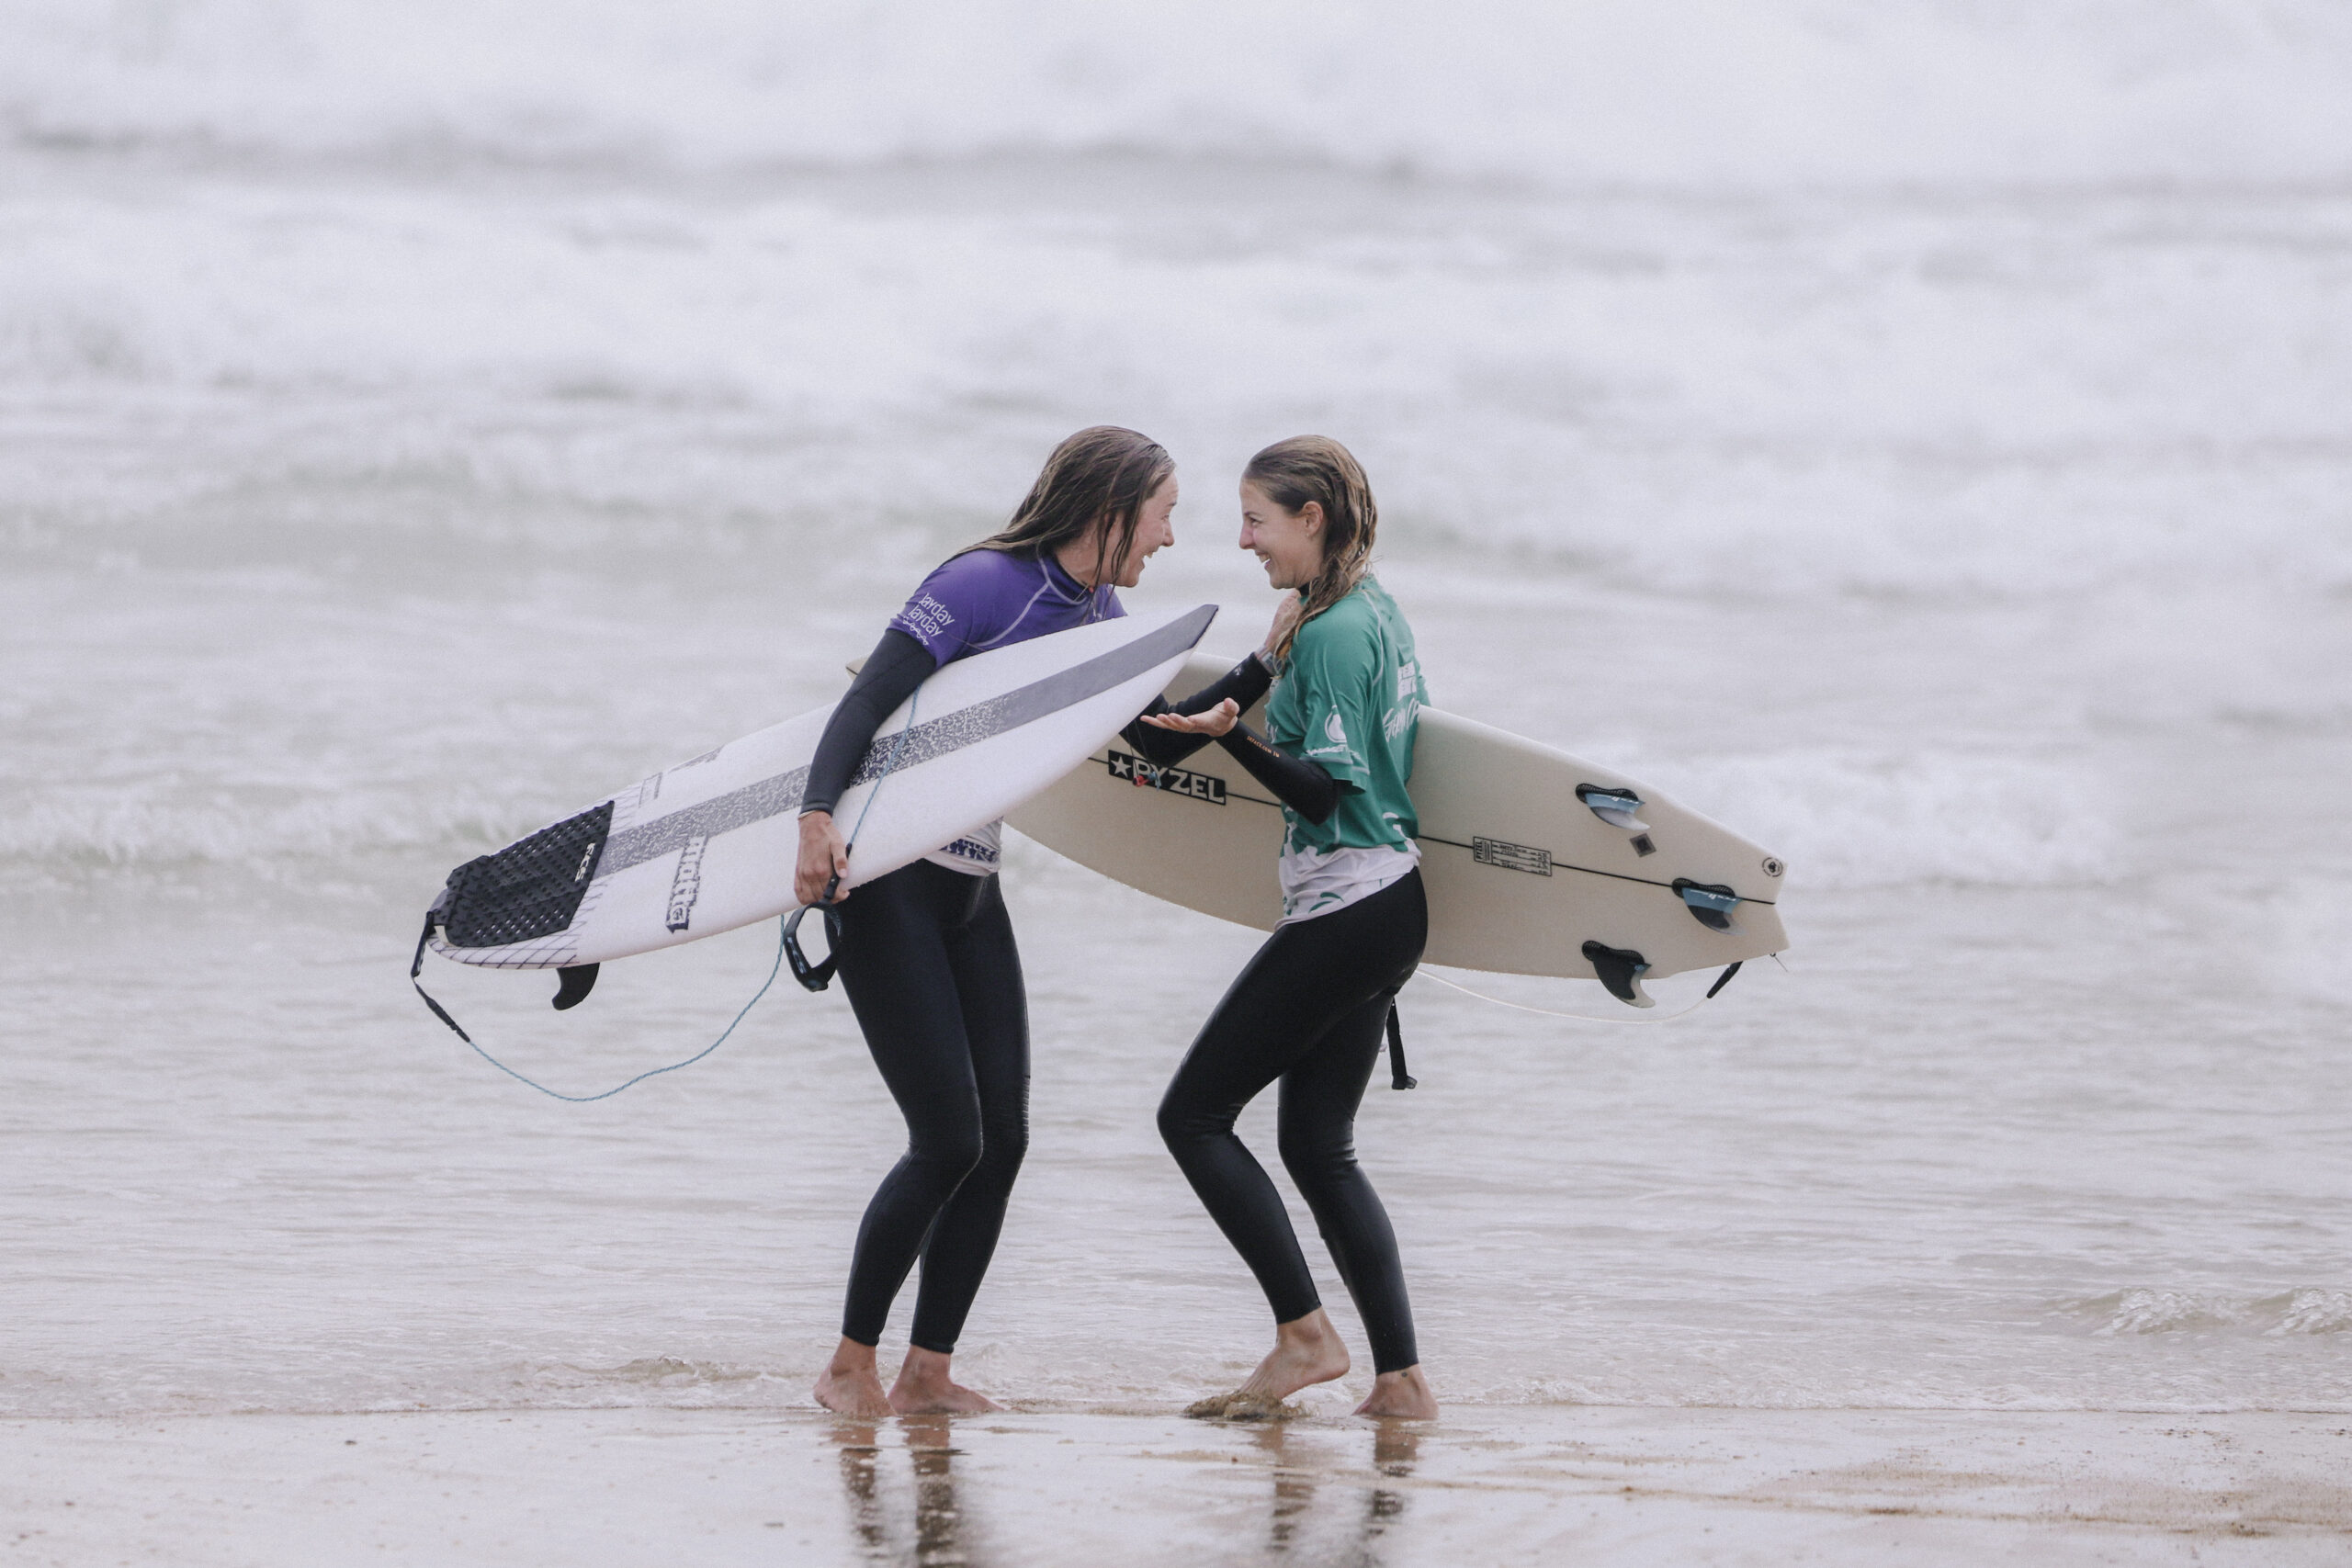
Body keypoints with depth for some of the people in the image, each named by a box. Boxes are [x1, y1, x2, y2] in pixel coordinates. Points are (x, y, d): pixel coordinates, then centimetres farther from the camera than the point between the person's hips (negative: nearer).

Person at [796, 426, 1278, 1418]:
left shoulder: (1096, 612, 7)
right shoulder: (984, 585, -17)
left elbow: (1160, 741, 16)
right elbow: (865, 704, -24)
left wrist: (1262, 673, 4)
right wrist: (818, 816, -40)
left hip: (970, 893, 8)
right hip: (884, 885, -8)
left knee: (1002, 1140, 0)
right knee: (949, 1140, -11)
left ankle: (927, 1374, 7)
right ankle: (849, 1368, 1)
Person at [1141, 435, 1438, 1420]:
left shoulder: (1331, 634, -16)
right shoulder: (1374, 612, 14)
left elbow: (1322, 786, -21)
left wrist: (1229, 733, -34)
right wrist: (1286, 647, 19)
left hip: (1341, 916, -10)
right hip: (1386, 905, 10)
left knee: (1195, 1115, -4)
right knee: (1318, 1146, 11)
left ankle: (1304, 1337, -7)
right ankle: (1401, 1382, 7)